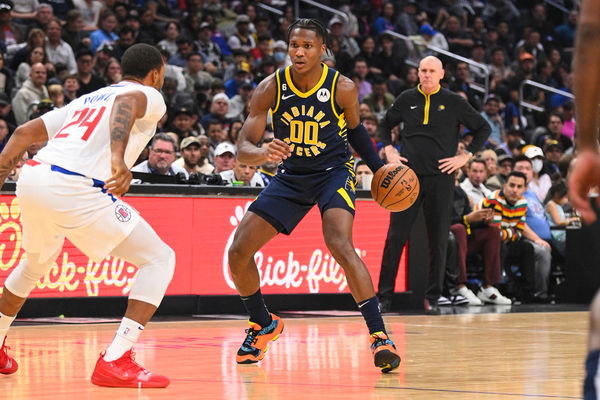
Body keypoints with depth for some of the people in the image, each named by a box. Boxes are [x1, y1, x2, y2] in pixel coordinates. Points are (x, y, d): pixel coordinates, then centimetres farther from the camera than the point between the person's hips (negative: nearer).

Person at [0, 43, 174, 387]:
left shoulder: (88, 99, 32)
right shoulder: (150, 96, 10)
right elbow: (126, 101, -16)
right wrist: (118, 159, -33)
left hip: (32, 178, 8)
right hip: (74, 188, -8)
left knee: (38, 260, 37)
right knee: (160, 259, 1)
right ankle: (115, 362, -11)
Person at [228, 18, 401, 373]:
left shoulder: (342, 88, -17)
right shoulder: (271, 88, -14)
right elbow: (243, 148, -17)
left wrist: (379, 167, 0)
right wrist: (262, 153, -39)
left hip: (334, 172, -4)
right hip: (291, 175, 4)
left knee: (340, 246, -31)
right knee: (238, 254, -3)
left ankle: (380, 337, -29)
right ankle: (264, 325, 24)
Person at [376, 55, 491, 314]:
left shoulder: (453, 103, 3)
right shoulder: (407, 99, 8)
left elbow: (484, 129, 9)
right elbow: (385, 125, 23)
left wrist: (465, 157, 1)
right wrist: (388, 151, 8)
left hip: (440, 178, -1)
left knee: (438, 240, 1)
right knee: (396, 236, -3)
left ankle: (433, 297, 9)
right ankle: (384, 295, 3)